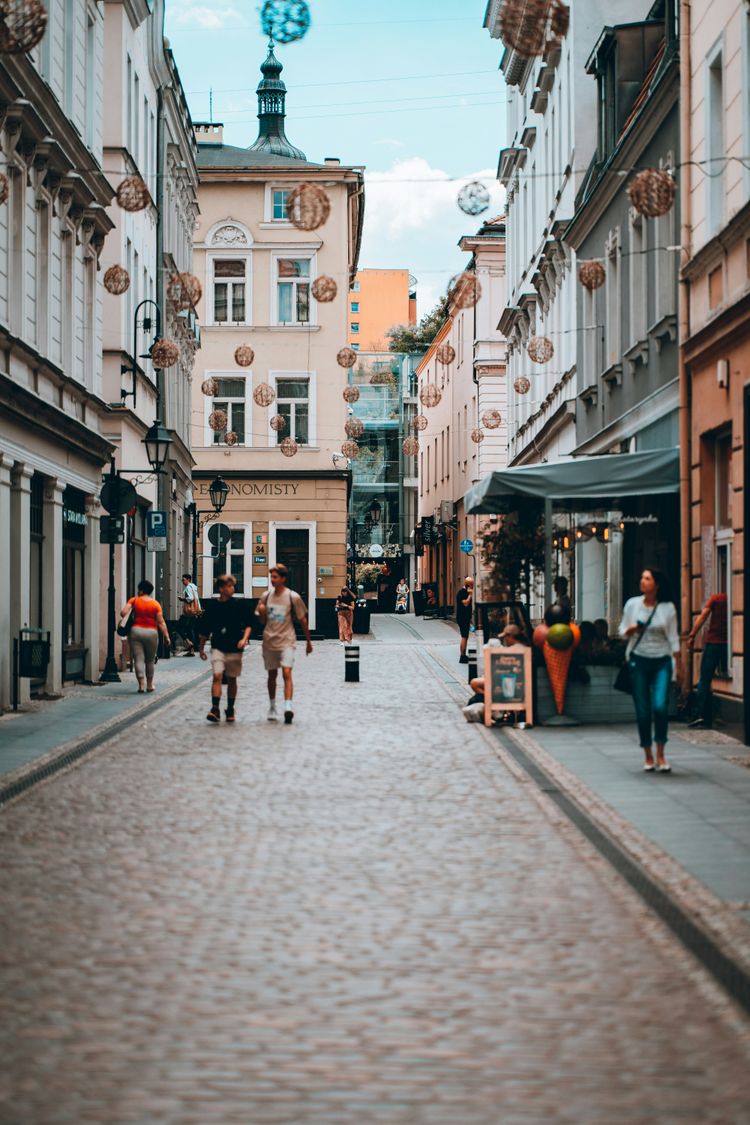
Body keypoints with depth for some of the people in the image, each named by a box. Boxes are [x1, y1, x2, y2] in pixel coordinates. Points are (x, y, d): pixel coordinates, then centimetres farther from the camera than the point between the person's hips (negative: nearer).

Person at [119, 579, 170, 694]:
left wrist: (123, 619, 9)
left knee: (138, 659, -1)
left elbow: (123, 612, -12)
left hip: (136, 631, -1)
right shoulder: (155, 604, -1)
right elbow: (161, 622, -5)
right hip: (151, 633, 1)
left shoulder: (134, 600, -1)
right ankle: (149, 684, 20)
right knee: (150, 660, 14)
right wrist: (166, 636, -3)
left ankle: (141, 684, -10)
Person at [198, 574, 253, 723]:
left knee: (232, 680, 9)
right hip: (218, 647, -1)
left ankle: (230, 710, 22)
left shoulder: (240, 604, 0)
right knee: (217, 676, -16)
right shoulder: (212, 605, 2)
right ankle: (215, 709, -20)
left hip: (235, 648, 1)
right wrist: (201, 648, 14)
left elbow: (248, 625, 3)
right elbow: (204, 630, 10)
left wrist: (244, 639, -14)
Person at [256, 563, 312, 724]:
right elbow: (263, 621, 14)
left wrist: (308, 642, 6)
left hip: (286, 640, -4)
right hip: (269, 641, 4)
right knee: (272, 674, 12)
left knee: (287, 673, -17)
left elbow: (302, 620, 2)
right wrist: (261, 612, -9)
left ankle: (288, 707, -24)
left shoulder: (293, 597, -5)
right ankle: (272, 708, 24)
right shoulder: (266, 596, 6)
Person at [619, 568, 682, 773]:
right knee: (643, 711, 1)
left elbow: (673, 638, 6)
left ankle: (660, 756, -2)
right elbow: (623, 631, 11)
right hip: (638, 660, 1)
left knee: (660, 706, -16)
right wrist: (631, 629, -12)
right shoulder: (632, 604, 2)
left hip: (661, 661, -1)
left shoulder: (667, 608, 0)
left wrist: (679, 665, 6)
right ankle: (648, 757, 15)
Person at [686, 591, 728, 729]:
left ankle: (700, 714, -13)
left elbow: (703, 616, -7)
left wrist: (692, 635, -9)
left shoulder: (716, 598, 1)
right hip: (728, 644, 1)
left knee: (705, 680, 1)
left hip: (712, 642, -1)